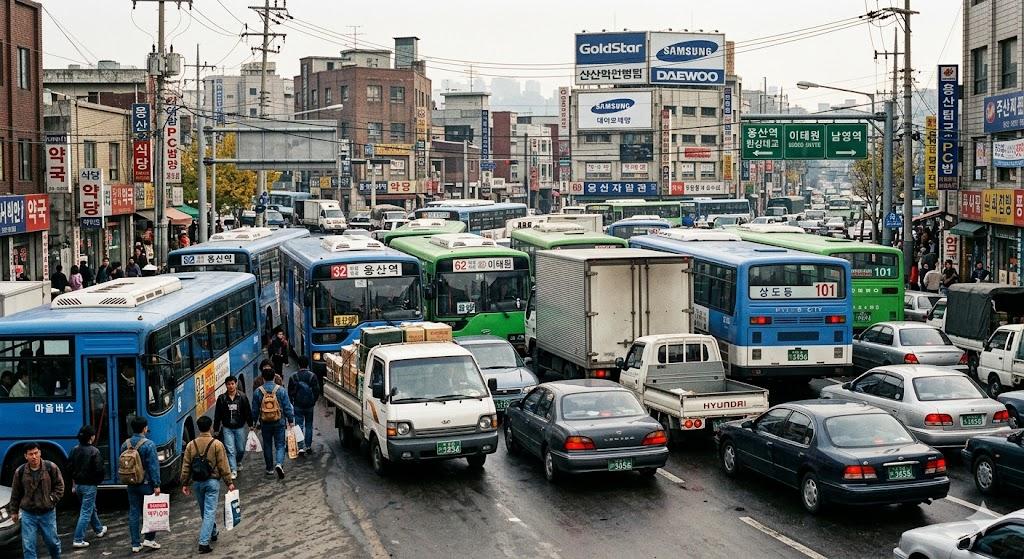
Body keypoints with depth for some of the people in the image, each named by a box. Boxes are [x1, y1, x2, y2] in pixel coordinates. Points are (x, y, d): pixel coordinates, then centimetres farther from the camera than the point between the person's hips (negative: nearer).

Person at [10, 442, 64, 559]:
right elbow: (15, 493, 8)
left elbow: (59, 485, 3)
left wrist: (52, 499, -10)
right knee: (28, 545, -2)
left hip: (48, 513, 0)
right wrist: (14, 511, 12)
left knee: (52, 541, 11)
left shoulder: (51, 467, -6)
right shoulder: (20, 472, -3)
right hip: (28, 514, 0)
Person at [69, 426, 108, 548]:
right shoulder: (94, 451, -18)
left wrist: (74, 484, 18)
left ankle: (99, 530, 42)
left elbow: (70, 468, 10)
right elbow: (99, 469, -20)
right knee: (86, 512, -1)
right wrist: (99, 479, 1)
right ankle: (78, 540, -4)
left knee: (91, 508, 25)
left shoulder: (75, 450, 3)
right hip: (89, 485, -8)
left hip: (78, 484, 8)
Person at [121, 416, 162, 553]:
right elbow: (153, 466, -15)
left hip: (131, 484, 5)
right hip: (146, 484, -5)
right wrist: (156, 485, -12)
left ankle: (135, 544, 9)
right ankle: (149, 538, 9)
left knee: (134, 513, 7)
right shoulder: (148, 444, -14)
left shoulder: (125, 445, 3)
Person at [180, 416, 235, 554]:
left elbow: (186, 466, 2)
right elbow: (223, 466, -9)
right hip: (212, 482, -4)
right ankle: (204, 543, -10)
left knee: (205, 511, 21)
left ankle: (212, 533, 40)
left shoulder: (191, 445, -1)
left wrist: (184, 484, 9)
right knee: (209, 512, -3)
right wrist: (229, 482, -2)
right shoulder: (217, 444, -11)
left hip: (197, 482, 4)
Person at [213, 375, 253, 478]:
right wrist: (216, 429, 2)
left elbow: (248, 412, 3)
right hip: (227, 428, -1)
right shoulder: (221, 398, -2)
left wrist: (250, 425, 1)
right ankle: (233, 470, -3)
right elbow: (217, 415, 2)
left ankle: (238, 462, 42)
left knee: (241, 449, 11)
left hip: (240, 428, 1)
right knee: (230, 450, -7)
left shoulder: (242, 397, -3)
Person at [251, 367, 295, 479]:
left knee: (267, 446, 14)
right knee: (280, 445, 5)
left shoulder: (257, 392, -4)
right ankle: (279, 464, -19)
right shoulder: (281, 391, -7)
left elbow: (255, 410, 1)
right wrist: (291, 420, 5)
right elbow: (287, 407, -4)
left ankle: (270, 469, 21)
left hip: (265, 424, 1)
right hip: (279, 423, -1)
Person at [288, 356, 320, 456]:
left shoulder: (293, 377, -6)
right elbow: (317, 391, -3)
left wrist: (292, 402, 15)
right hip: (309, 406, 1)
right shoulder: (312, 376, -7)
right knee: (309, 425, 14)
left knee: (299, 426, 0)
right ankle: (308, 446, 18)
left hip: (298, 406, -1)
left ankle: (301, 447, -11)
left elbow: (290, 392, 0)